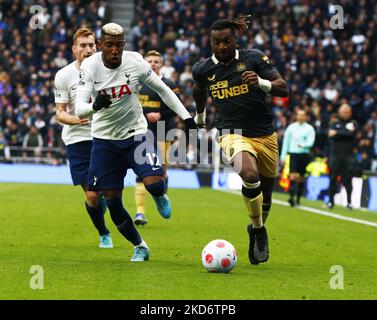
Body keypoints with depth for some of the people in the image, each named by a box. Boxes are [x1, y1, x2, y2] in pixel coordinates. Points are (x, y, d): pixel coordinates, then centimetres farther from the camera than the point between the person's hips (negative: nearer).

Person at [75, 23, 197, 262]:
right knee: (112, 201, -1)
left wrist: (186, 116, -2)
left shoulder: (135, 62, -13)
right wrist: (95, 105, -44)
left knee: (154, 183, -23)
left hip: (135, 134, -1)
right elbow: (79, 109, -22)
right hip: (105, 139, 1)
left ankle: (160, 197, 16)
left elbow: (163, 90, 2)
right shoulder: (90, 67, -14)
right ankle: (140, 247, 20)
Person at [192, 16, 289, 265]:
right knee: (249, 175, -32)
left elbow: (284, 89, -9)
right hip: (233, 134, -2)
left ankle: (257, 230, 43)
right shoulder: (203, 69, -1)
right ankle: (259, 231, -11)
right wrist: (200, 114, 37)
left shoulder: (254, 58, -6)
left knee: (265, 195, 12)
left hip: (265, 135, 2)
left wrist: (261, 82, -28)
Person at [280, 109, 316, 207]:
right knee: (292, 176, -14)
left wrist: (302, 145, -27)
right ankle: (291, 197, -21)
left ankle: (298, 198, 14)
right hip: (293, 154, 0)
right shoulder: (291, 127, 7)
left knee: (301, 178, 5)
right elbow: (285, 141, 10)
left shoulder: (309, 129, 2)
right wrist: (283, 156, 7)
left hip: (304, 154, 0)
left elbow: (310, 143, -7)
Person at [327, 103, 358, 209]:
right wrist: (345, 134, -14)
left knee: (347, 179, -3)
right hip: (335, 155, 1)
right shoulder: (335, 124, 12)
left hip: (348, 156, -1)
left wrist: (337, 133, -10)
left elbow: (351, 133, -10)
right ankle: (331, 201, 6)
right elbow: (332, 137, -4)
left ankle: (349, 202, 4)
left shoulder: (353, 123, 10)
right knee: (333, 179, 0)